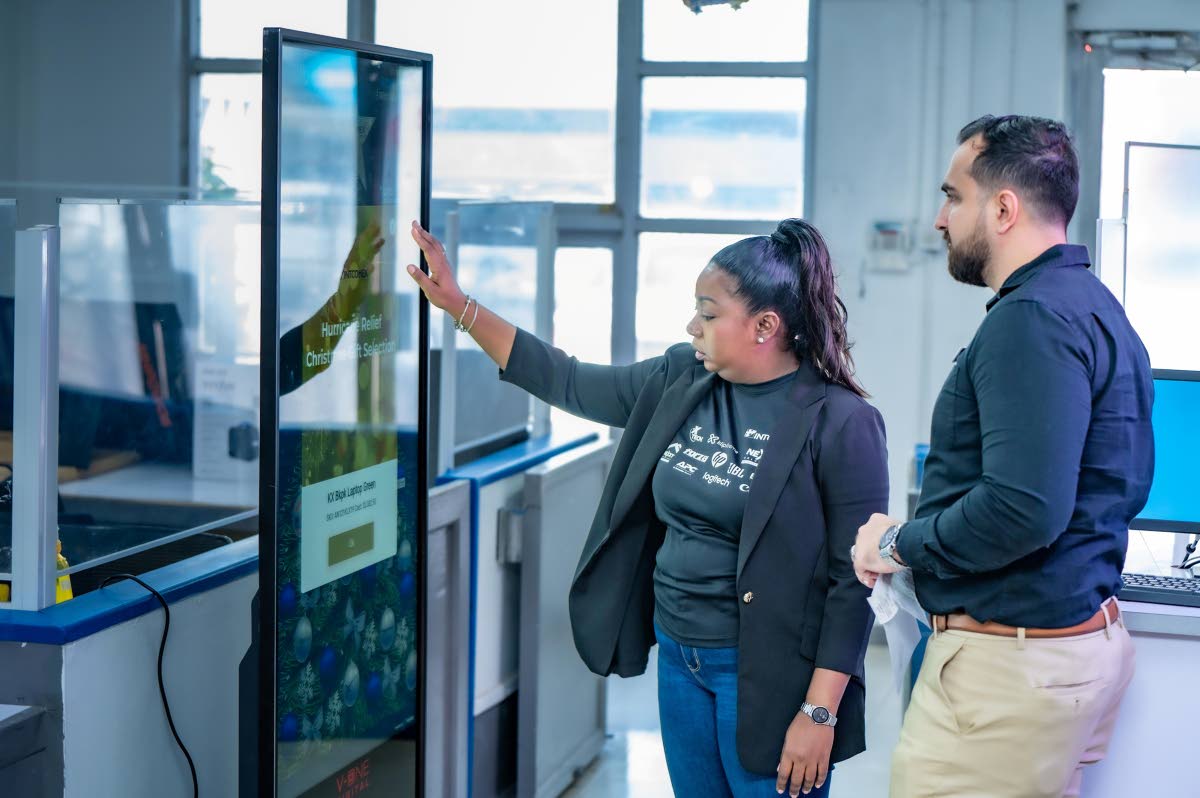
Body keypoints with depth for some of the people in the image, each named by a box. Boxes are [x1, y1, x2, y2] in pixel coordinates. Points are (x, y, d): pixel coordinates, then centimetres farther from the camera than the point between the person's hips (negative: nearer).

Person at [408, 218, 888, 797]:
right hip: (678, 656, 6)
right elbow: (569, 383, 12)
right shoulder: (679, 383, 4)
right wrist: (459, 306, 7)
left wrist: (820, 714, -18)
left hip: (764, 676, -6)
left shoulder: (839, 423, -15)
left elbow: (854, 580, -15)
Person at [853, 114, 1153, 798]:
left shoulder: (1032, 319, -18)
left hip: (1011, 661, -11)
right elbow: (1127, 488, 23)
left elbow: (1023, 508, -29)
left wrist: (900, 543, -13)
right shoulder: (1095, 306, 16)